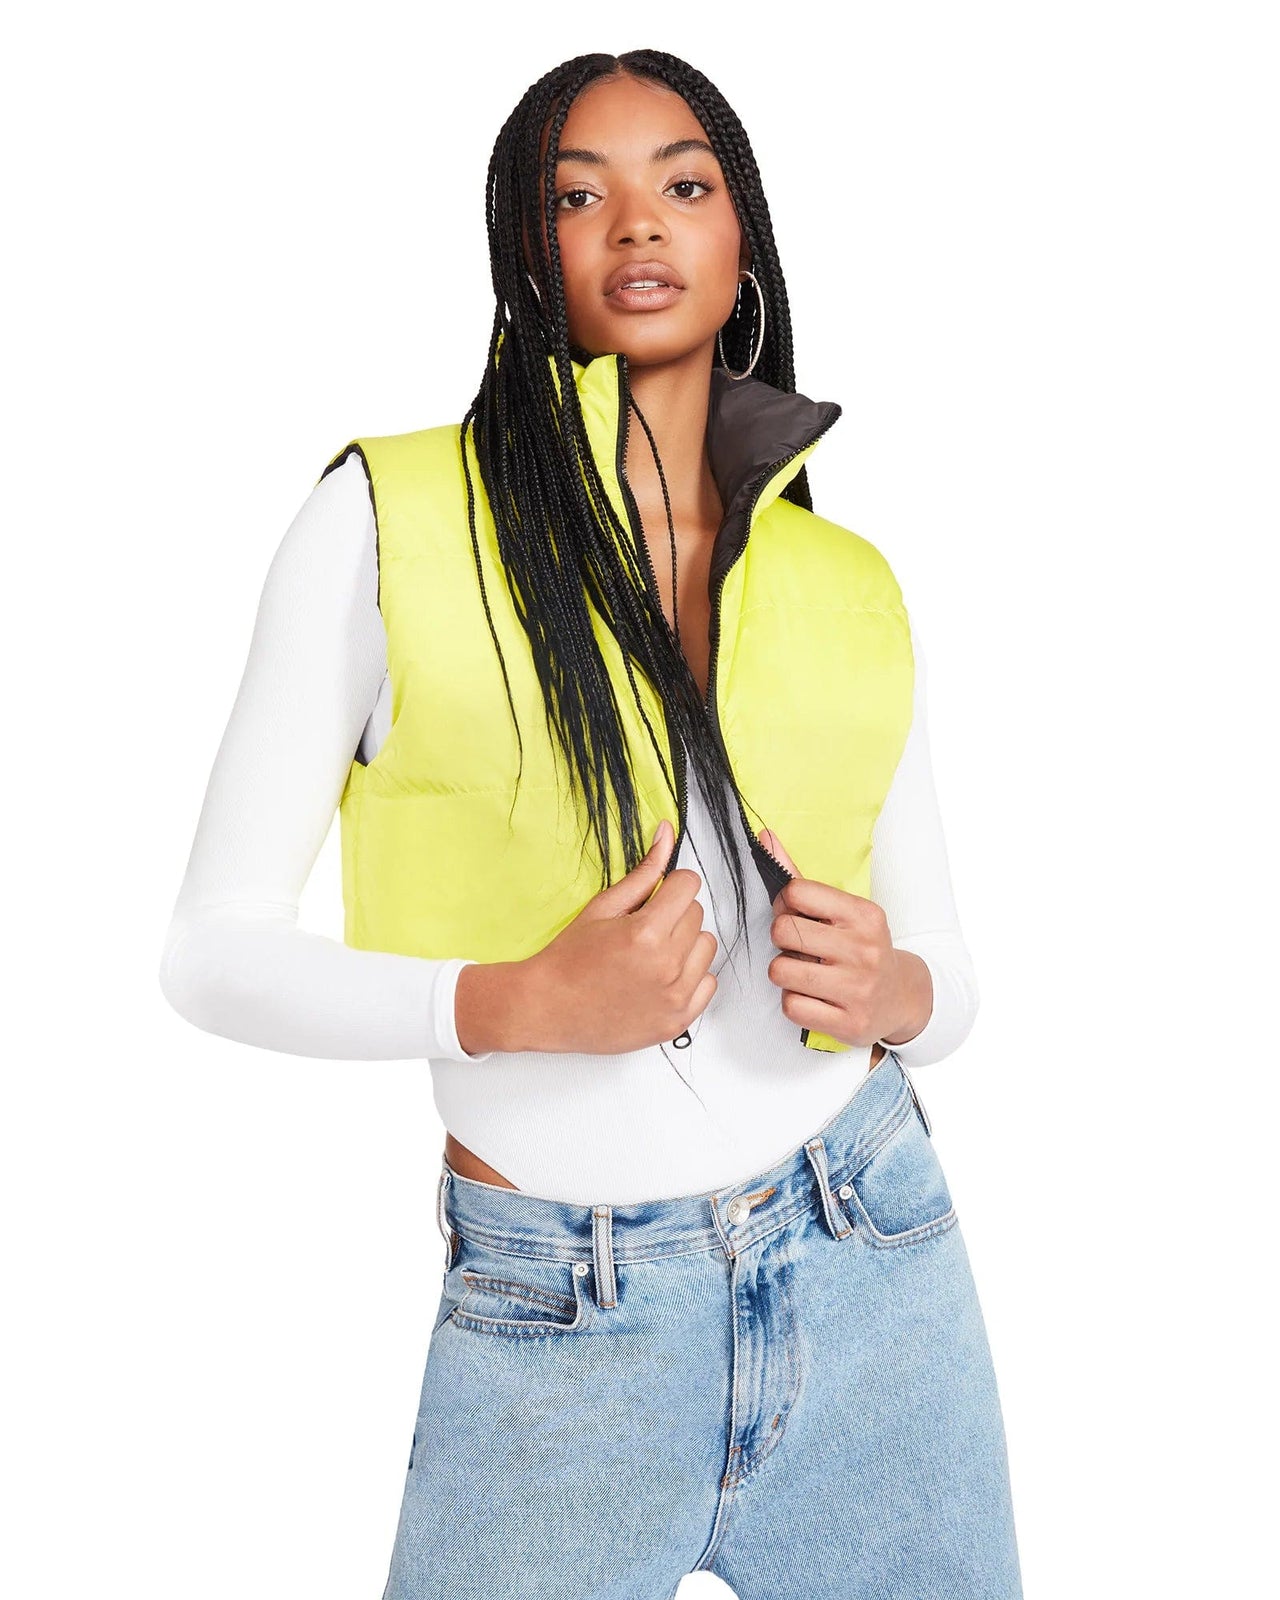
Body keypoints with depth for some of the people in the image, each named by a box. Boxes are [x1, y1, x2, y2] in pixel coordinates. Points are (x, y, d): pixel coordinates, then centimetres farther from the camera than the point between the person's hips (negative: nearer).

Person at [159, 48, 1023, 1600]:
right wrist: (523, 1003, -20)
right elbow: (214, 946, -6)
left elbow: (947, 981, 12)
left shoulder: (848, 587, 5)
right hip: (559, 1325, -3)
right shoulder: (391, 516, -6)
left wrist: (888, 987, -11)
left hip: (873, 1267, 4)